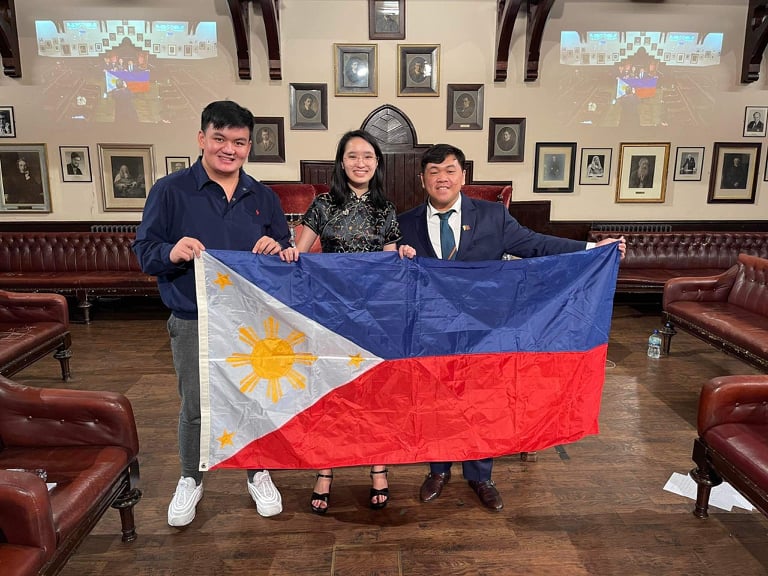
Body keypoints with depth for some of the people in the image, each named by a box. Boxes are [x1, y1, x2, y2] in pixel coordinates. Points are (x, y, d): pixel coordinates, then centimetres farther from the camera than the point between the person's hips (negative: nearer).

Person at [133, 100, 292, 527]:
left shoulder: (264, 198, 6)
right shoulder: (170, 191, -3)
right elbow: (144, 252, -4)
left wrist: (278, 249, -14)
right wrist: (172, 252, -26)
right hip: (194, 322, -2)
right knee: (195, 407, 11)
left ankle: (259, 474, 35)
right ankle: (191, 480, 35)